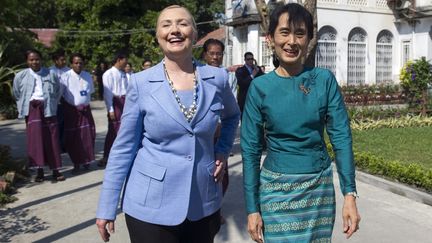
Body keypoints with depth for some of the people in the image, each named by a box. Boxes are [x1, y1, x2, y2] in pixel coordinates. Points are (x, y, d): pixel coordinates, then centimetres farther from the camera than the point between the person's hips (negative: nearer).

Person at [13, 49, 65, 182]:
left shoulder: (50, 74, 6)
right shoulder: (20, 76, 5)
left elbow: (57, 92, 15)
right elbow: (17, 95, 17)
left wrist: (51, 105, 9)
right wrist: (24, 107, 13)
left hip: (48, 109, 1)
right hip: (32, 109, 0)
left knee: (51, 139, 0)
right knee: (35, 138, -12)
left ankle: (55, 171, 8)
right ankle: (39, 170, -5)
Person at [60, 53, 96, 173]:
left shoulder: (88, 76, 5)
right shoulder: (65, 77, -9)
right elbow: (60, 95, -6)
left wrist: (85, 105, 7)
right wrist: (71, 107, -7)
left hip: (85, 110, 3)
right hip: (71, 110, -3)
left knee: (88, 136, 3)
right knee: (72, 138, 2)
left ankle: (86, 161, 19)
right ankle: (76, 163, 14)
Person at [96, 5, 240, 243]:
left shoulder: (217, 78, -2)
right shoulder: (141, 82, -7)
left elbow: (232, 116, 19)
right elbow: (124, 147, -4)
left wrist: (222, 151, 4)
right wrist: (107, 208, -3)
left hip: (204, 203, 2)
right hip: (151, 205, -2)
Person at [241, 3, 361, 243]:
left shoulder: (324, 79, -4)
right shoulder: (260, 87, -7)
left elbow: (341, 137, -3)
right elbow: (250, 150, -4)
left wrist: (349, 194, -10)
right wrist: (252, 208, -5)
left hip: (320, 187, 2)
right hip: (276, 189, -1)